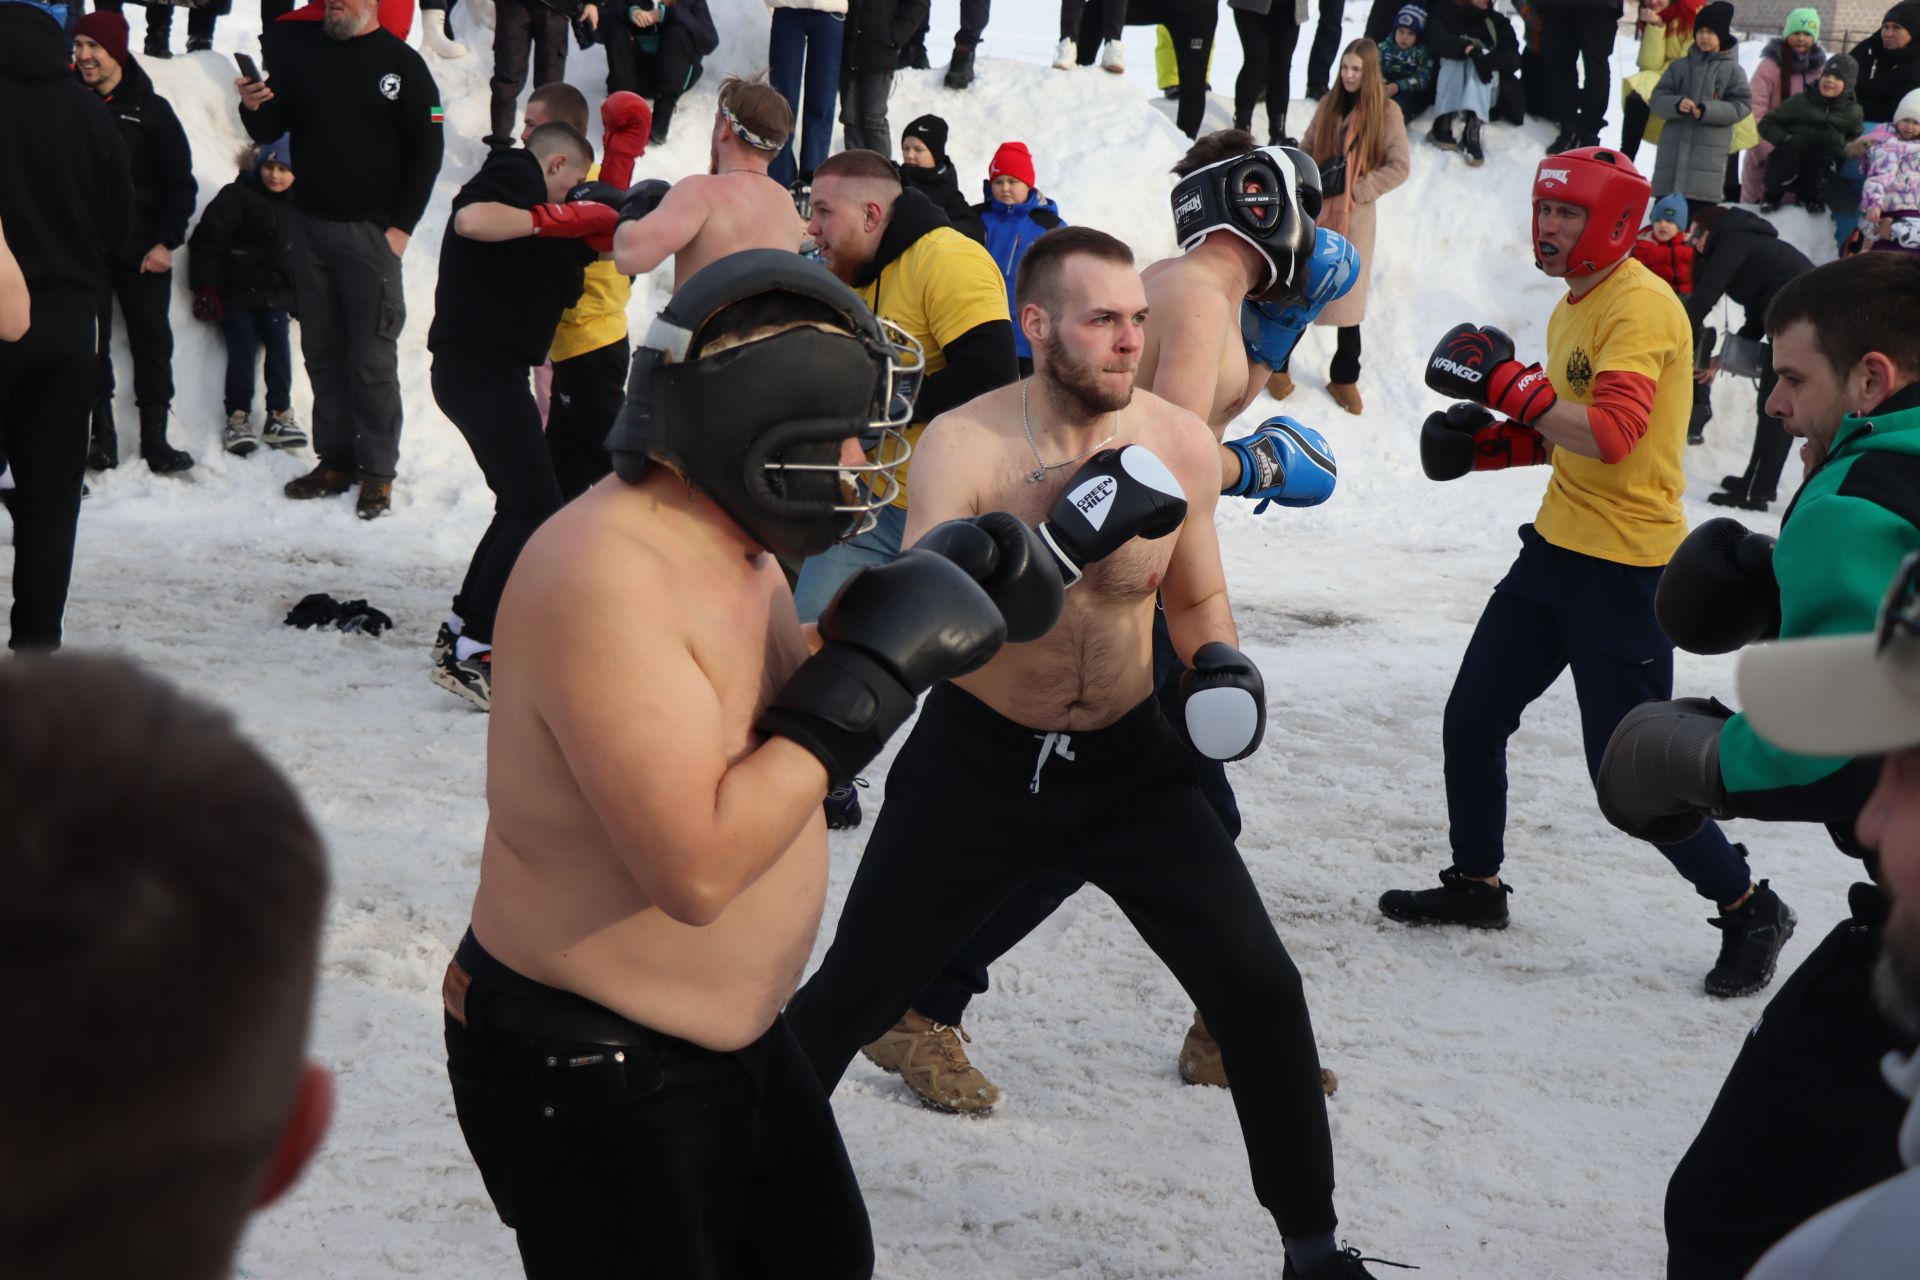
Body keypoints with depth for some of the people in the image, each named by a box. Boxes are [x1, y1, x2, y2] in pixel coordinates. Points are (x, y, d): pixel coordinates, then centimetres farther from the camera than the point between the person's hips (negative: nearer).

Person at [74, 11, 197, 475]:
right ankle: (101, 435, 7)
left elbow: (180, 182, 2)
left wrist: (166, 242, -7)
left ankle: (155, 440, 8)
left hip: (143, 252, 0)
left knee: (152, 344, 2)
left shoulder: (151, 109, 2)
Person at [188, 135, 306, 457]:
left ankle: (279, 415, 4)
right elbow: (206, 241, -9)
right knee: (242, 352, -9)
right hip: (237, 293, -4)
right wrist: (205, 287, -13)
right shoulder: (236, 197, -8)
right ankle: (238, 417, -5)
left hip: (275, 295, 4)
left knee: (279, 350, -3)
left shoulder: (298, 206, 8)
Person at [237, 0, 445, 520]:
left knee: (372, 358, -4)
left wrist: (401, 227, -9)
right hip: (309, 224, 4)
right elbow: (269, 131, 9)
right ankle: (334, 460, 17)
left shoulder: (402, 63, -3)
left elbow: (427, 150, -3)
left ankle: (377, 471, 3)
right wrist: (255, 108, -15)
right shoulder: (299, 48, 7)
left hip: (370, 230, -4)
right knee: (322, 351, 9)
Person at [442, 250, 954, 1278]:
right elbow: (698, 867, -32)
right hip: (587, 1077, -10)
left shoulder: (736, 549, 3)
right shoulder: (605, 576, -27)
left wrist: (889, 612, 0)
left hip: (738, 1034, 10)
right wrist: (866, 676, -25)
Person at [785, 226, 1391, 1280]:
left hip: (1126, 759, 2)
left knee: (1261, 992, -5)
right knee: (849, 997, 9)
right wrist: (1062, 544, -42)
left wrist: (1219, 665, -11)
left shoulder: (1180, 441, -9)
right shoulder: (963, 443, -18)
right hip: (976, 760, -2)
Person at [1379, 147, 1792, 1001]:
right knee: (1471, 720, 13)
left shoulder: (1639, 306, -17)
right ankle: (1475, 885, 32)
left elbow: (1613, 433, -29)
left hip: (1624, 569, -9)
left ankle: (1748, 909, 12)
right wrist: (1500, 441, 9)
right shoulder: (1573, 307, 13)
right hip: (1556, 548, 9)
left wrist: (1509, 385, -27)